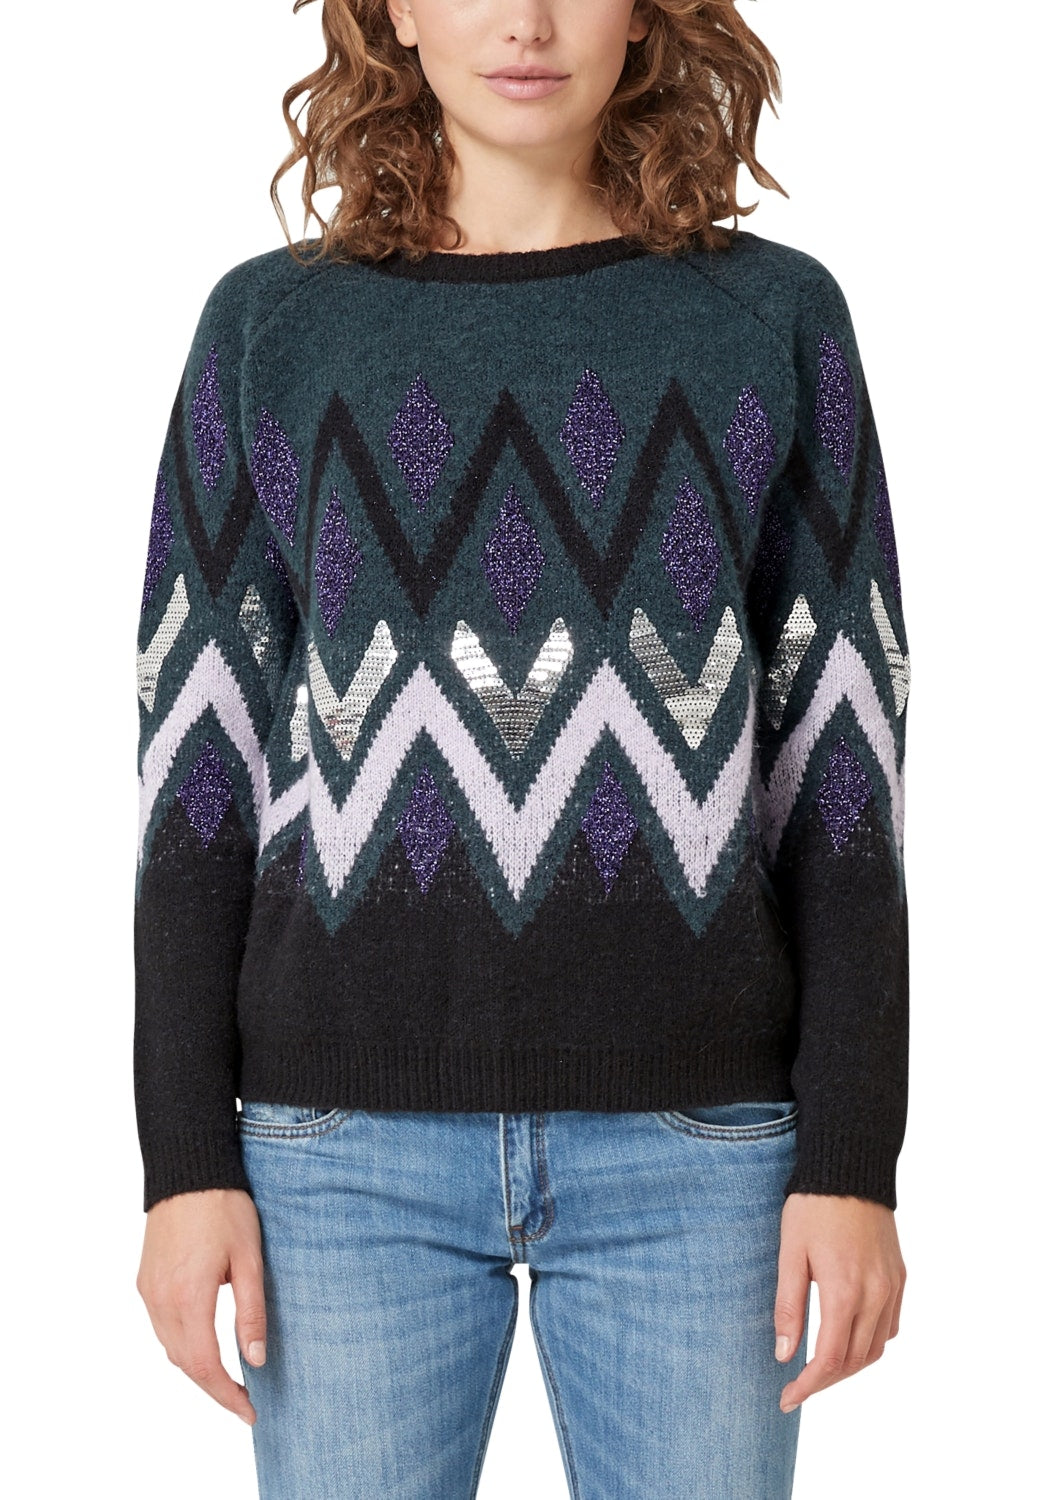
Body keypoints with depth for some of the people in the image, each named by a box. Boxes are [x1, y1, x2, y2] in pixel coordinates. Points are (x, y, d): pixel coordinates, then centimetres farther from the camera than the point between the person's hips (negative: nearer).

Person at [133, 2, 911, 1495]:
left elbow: (841, 762, 3)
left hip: (691, 1144, 0)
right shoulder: (274, 326, 6)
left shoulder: (774, 320, 6)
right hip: (351, 1145, 0)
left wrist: (852, 1158, -3)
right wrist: (187, 1160, -2)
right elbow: (199, 765, 4)